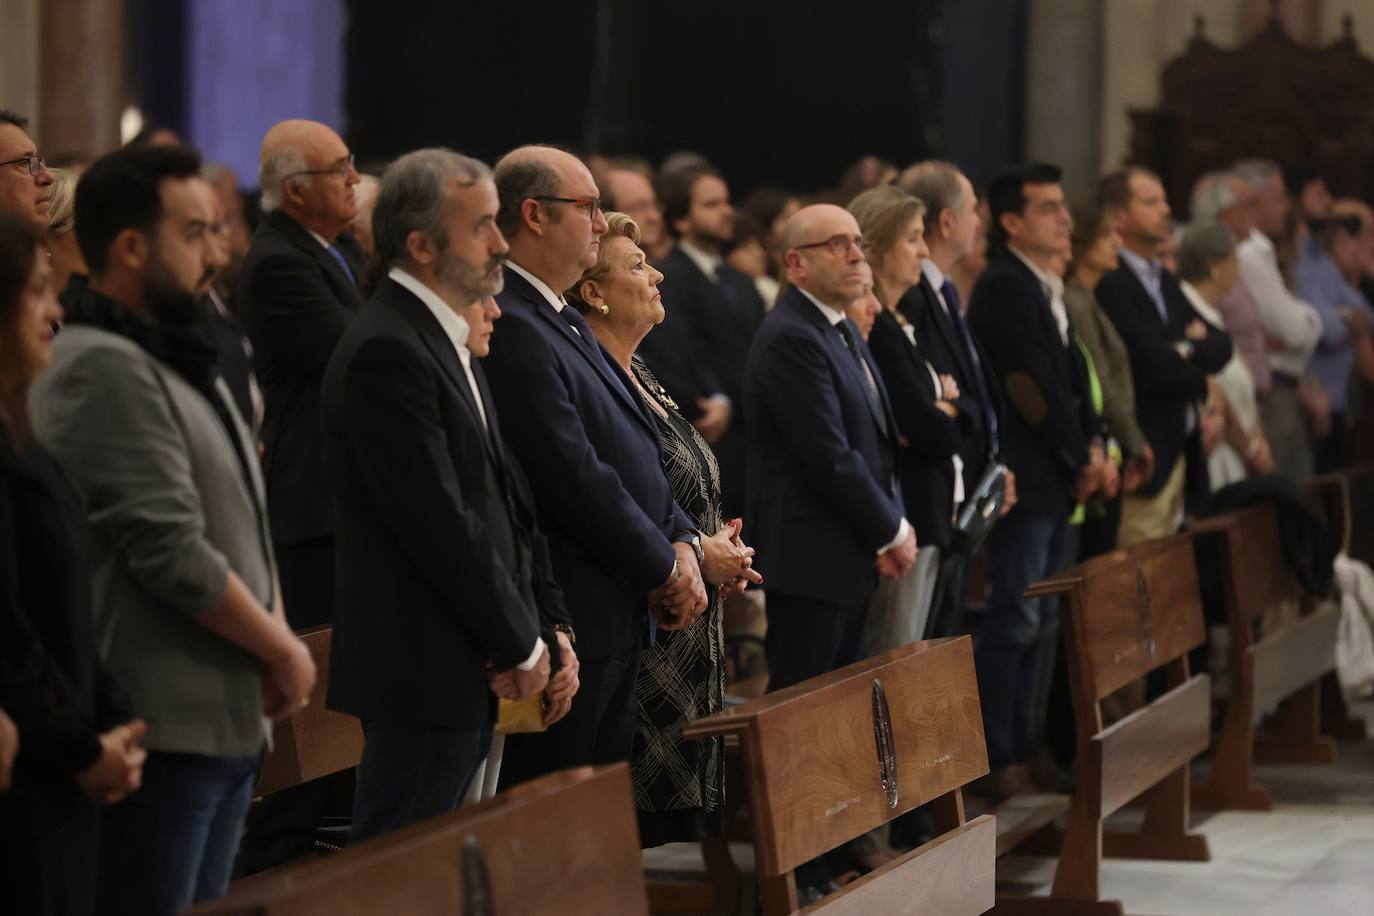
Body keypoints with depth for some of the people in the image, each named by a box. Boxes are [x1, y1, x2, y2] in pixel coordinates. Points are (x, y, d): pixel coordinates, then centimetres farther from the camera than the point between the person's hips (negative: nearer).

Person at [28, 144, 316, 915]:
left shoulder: (181, 360, 16)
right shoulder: (105, 368, -14)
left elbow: (244, 522, 20)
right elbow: (174, 555, -19)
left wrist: (274, 636, 3)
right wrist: (283, 650, -8)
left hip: (228, 725, 9)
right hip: (158, 734, -9)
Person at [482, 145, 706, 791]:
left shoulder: (565, 323, 17)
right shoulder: (509, 327, -17)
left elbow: (636, 456, 19)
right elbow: (574, 477, -21)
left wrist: (683, 544, 2)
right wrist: (665, 569, -11)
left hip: (617, 624, 11)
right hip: (566, 626, -11)